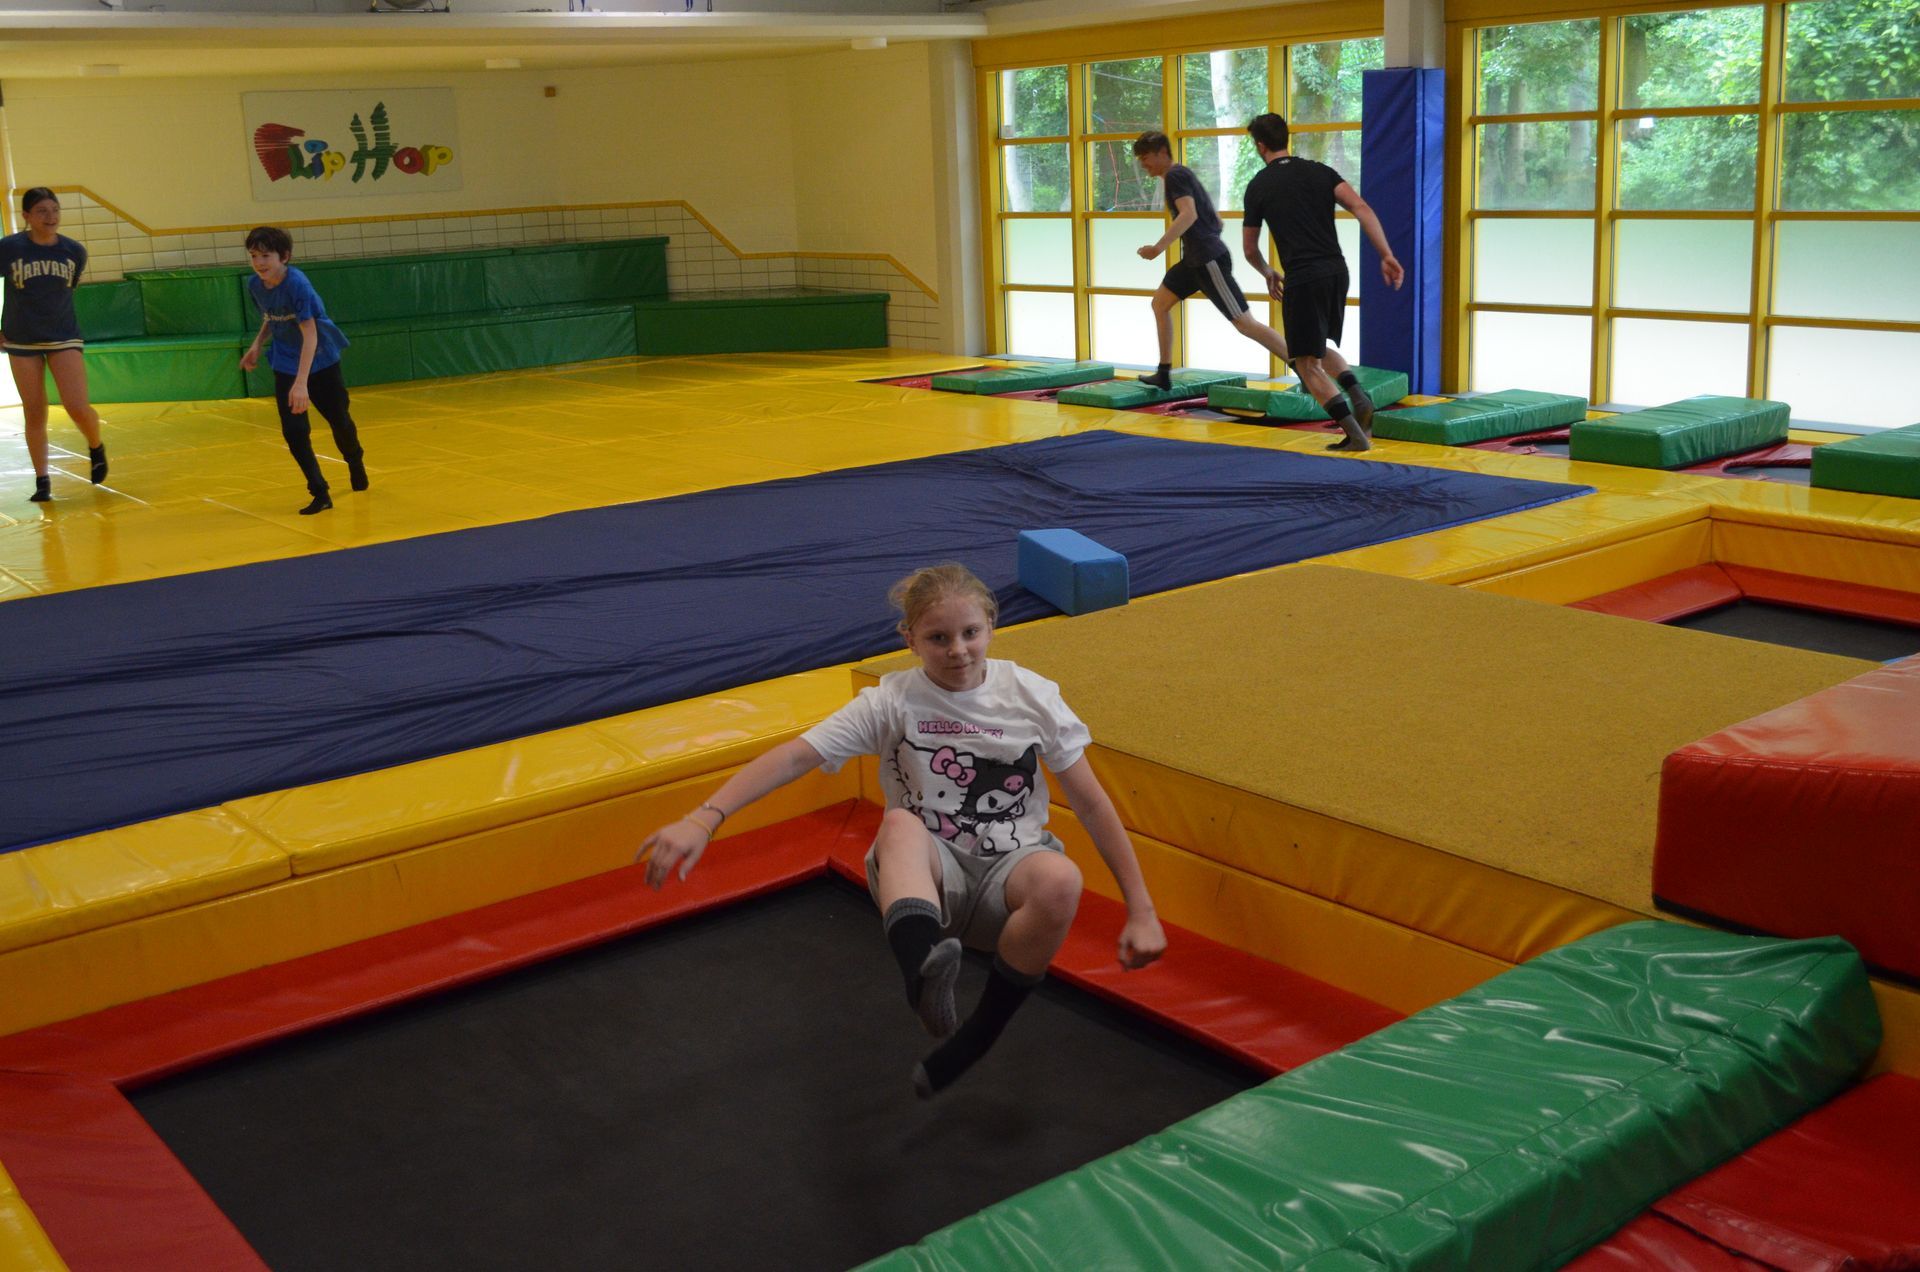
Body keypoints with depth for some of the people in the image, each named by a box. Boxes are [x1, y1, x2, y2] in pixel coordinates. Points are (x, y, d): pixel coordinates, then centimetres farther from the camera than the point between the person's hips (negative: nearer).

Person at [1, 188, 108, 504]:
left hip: (64, 338, 0)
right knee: (34, 415, 3)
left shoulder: (75, 251, -2)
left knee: (78, 408, -13)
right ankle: (42, 481, 13)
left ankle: (96, 448, 18)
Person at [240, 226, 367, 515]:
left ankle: (355, 464, 44)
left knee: (339, 421, 13)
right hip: (285, 366, 4)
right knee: (293, 431, -8)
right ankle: (320, 493, -1)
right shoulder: (254, 284, -9)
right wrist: (257, 344, -2)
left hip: (321, 361, -4)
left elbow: (310, 335, -32)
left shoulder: (297, 284, -28)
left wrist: (301, 383, -38)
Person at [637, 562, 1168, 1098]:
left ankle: (974, 1039, -17)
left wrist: (1141, 911, -3)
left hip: (1007, 873, 1)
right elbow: (795, 756, -17)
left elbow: (1092, 803, 0)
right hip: (928, 874, -1)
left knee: (1060, 879, -36)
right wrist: (703, 819, -32)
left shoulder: (1032, 697, -2)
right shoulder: (893, 702, -6)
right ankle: (925, 974, -63)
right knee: (900, 825, -36)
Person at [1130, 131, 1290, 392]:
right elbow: (1215, 220, 23)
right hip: (1195, 258, 11)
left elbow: (1189, 214, -27)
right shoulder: (1182, 175, 20)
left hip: (1209, 259, -11)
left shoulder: (1175, 175, -10)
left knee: (1245, 323, -12)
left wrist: (1159, 247, -32)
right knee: (1160, 302, 16)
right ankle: (1164, 374, 20)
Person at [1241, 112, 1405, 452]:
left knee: (1308, 363, 2)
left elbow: (1250, 249, 13)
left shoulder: (1258, 186, 4)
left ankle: (1356, 434, -9)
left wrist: (1268, 274, 34)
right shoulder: (1320, 171, 12)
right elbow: (1362, 209, -3)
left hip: (1302, 278, -5)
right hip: (1337, 271, 6)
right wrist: (1386, 256, -6)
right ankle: (1358, 396, 1)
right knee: (1321, 347, 26)